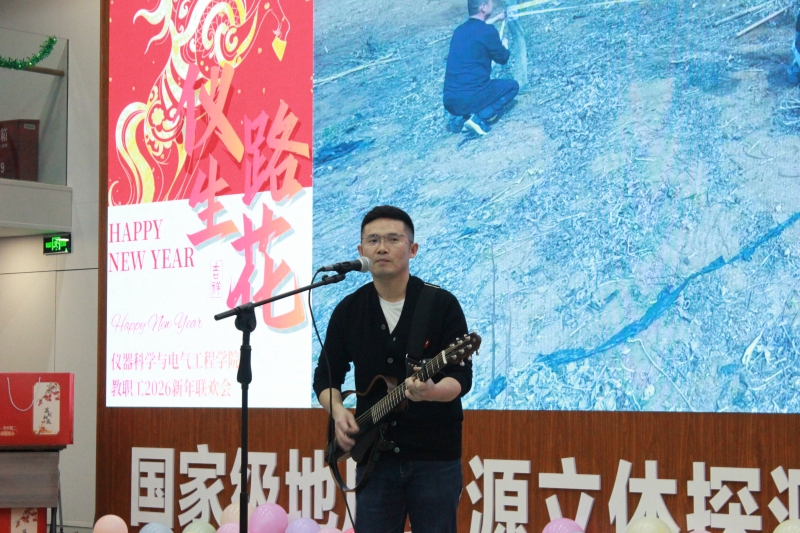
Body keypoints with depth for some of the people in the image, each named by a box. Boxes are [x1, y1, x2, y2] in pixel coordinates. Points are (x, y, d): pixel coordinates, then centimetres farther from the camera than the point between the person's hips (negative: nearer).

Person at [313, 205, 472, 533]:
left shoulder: (442, 304, -5)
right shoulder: (348, 311, 6)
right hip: (375, 455, 3)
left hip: (435, 456, -3)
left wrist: (433, 391, -31)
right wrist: (337, 411, -7)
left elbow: (462, 376, -9)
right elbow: (326, 376, 13)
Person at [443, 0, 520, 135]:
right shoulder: (488, 31, -8)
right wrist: (504, 44, 31)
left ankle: (461, 116, 9)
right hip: (471, 98, -7)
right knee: (512, 86, 19)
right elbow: (503, 58, 9)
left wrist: (497, 18, 53)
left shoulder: (460, 30, 13)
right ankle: (479, 117, -4)